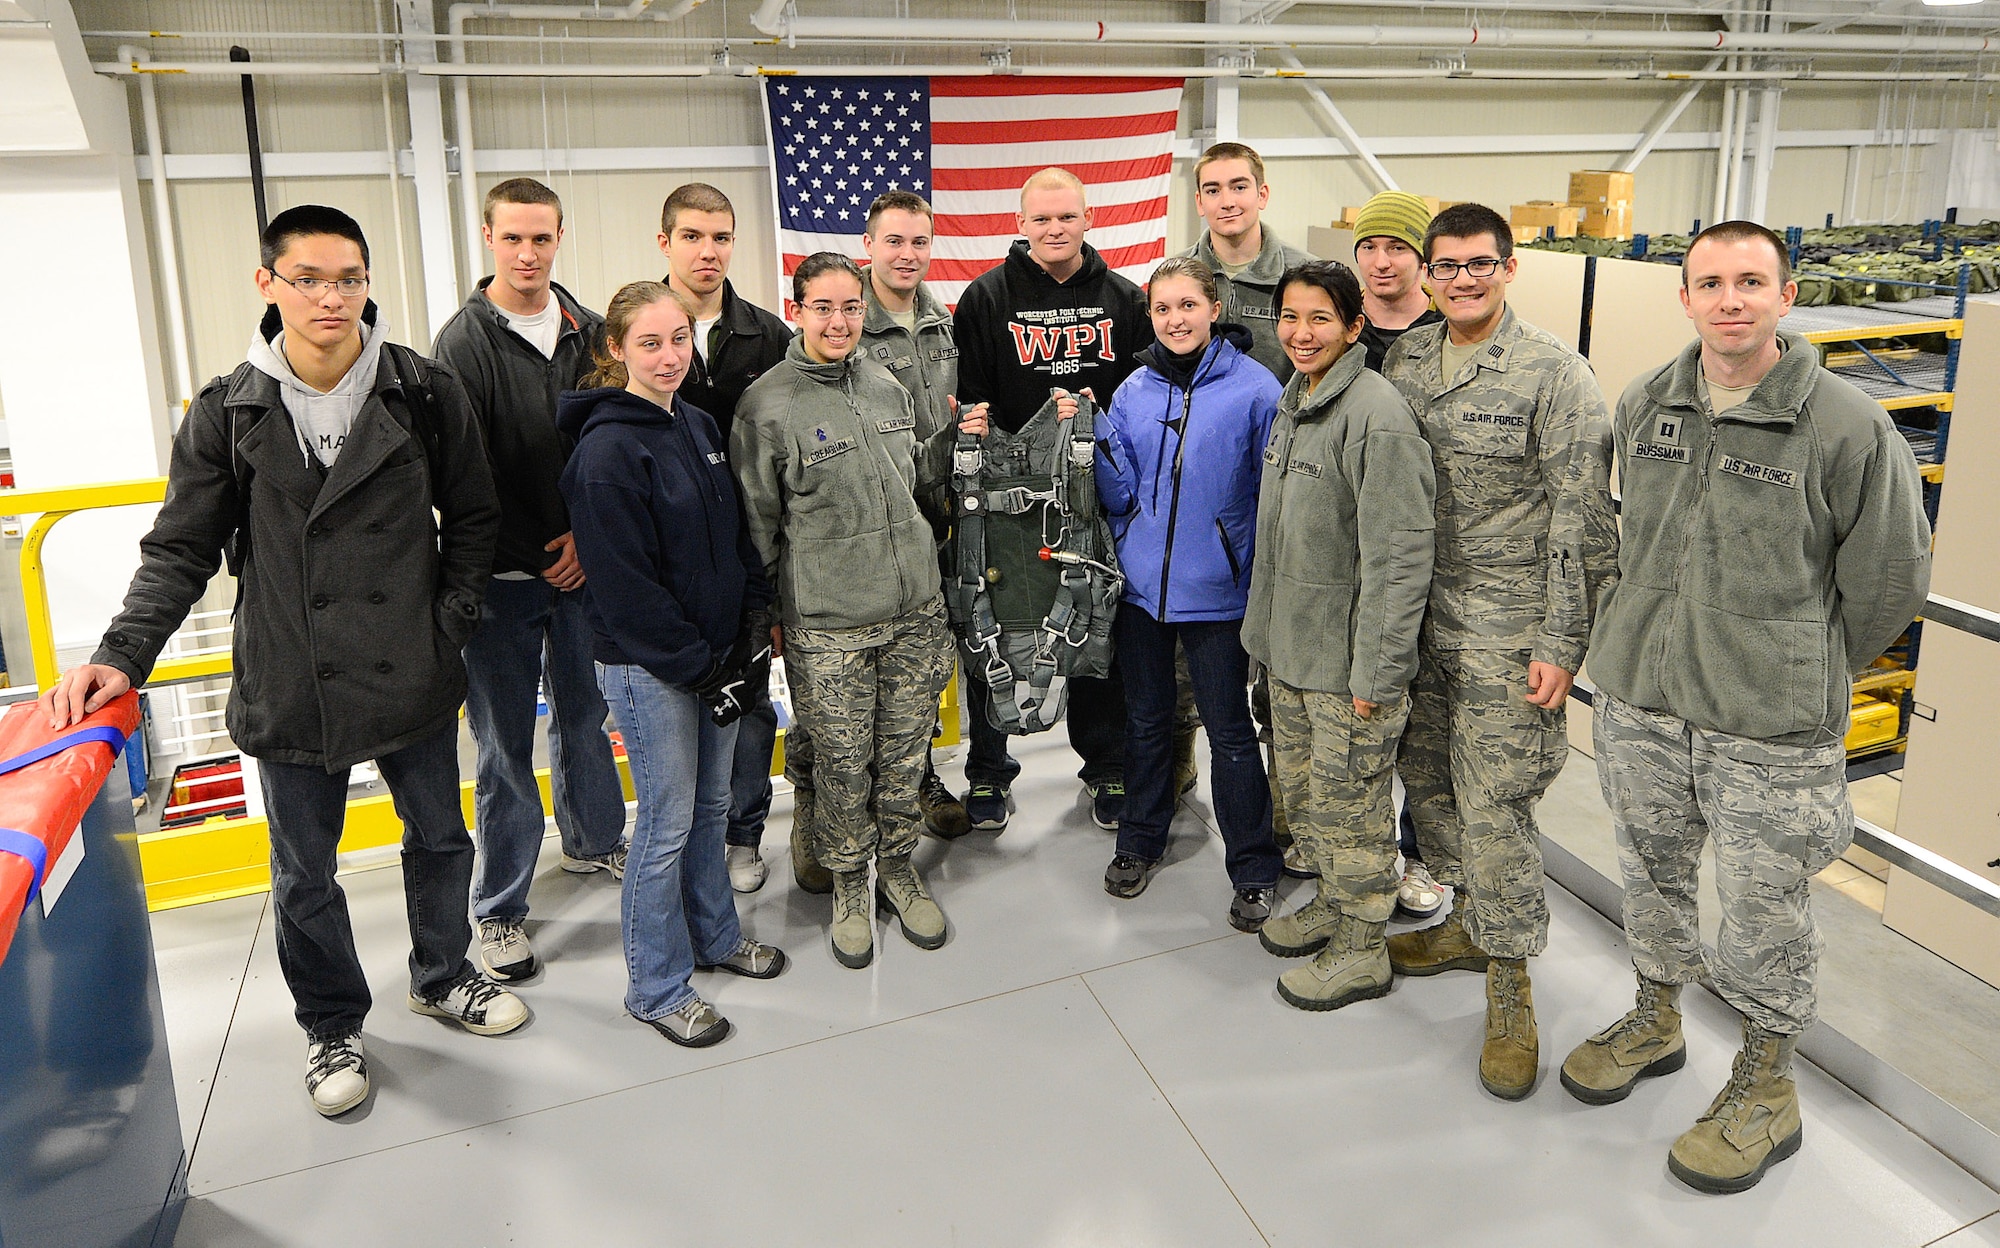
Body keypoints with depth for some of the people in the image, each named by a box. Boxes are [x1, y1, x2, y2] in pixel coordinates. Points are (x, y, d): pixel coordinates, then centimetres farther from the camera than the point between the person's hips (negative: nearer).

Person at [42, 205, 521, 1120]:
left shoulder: (425, 393, -5)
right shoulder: (227, 413, -4)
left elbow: (472, 519, 3)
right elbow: (181, 549, 1)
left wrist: (449, 625, -4)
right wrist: (121, 657, -8)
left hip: (414, 681, 1)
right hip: (290, 695, 0)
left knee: (439, 839, 19)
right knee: (305, 878, 14)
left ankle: (442, 978, 44)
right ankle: (332, 1025, 36)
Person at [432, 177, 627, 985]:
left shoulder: (589, 331, 5)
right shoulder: (465, 341, -9)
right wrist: (532, 557, -15)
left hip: (581, 564, 5)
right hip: (502, 581, -4)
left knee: (585, 713, 19)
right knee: (505, 744, 3)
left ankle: (594, 842, 41)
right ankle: (499, 910, 16)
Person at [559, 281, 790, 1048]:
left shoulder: (699, 425, 8)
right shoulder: (607, 450, -17)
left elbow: (734, 531, 14)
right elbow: (624, 582, -19)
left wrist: (754, 617, 3)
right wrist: (695, 662, -17)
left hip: (715, 653, 8)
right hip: (648, 666, -7)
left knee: (712, 804, 19)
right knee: (668, 823, 2)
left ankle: (714, 935, 38)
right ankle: (656, 987, 19)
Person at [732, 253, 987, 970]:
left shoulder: (886, 387, 9)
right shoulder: (769, 404, -7)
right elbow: (756, 520, -3)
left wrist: (951, 444, 5)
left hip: (915, 612, 5)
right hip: (827, 628, -4)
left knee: (905, 752, 14)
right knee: (843, 762, 6)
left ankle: (898, 867, 35)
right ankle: (848, 884, 28)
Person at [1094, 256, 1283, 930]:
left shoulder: (1254, 387, -8)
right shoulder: (1133, 391, 4)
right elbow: (1118, 494, 3)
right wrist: (1091, 433, -11)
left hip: (1215, 589, -4)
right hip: (1140, 582, 4)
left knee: (1229, 730, 5)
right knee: (1146, 718, 18)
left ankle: (1254, 870, 21)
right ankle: (1140, 841, 36)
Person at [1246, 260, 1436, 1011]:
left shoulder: (1377, 416, -20)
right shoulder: (1294, 400, 8)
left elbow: (1400, 555, -22)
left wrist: (1375, 672, -21)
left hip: (1349, 661, -8)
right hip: (1289, 647, 9)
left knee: (1348, 804, 5)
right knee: (1302, 789, 21)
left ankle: (1362, 950, 23)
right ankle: (1332, 903, 42)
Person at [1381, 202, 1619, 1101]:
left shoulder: (1555, 376, -10)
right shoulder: (1404, 361, 8)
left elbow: (1580, 519, -12)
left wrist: (1561, 641, -15)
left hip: (1506, 632, -6)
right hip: (1420, 617, 6)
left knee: (1494, 806, -5)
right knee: (1429, 779, 16)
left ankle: (1509, 993, 10)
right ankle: (1469, 925, 37)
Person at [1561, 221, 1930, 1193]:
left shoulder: (1848, 427, -12)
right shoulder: (1643, 407, 3)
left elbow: (1887, 581, -4)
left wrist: (1803, 675, 6)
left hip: (1770, 727, -4)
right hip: (1636, 696, 5)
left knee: (1763, 911, 7)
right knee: (1650, 874, 20)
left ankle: (1767, 1090, 28)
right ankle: (1655, 1021, 43)